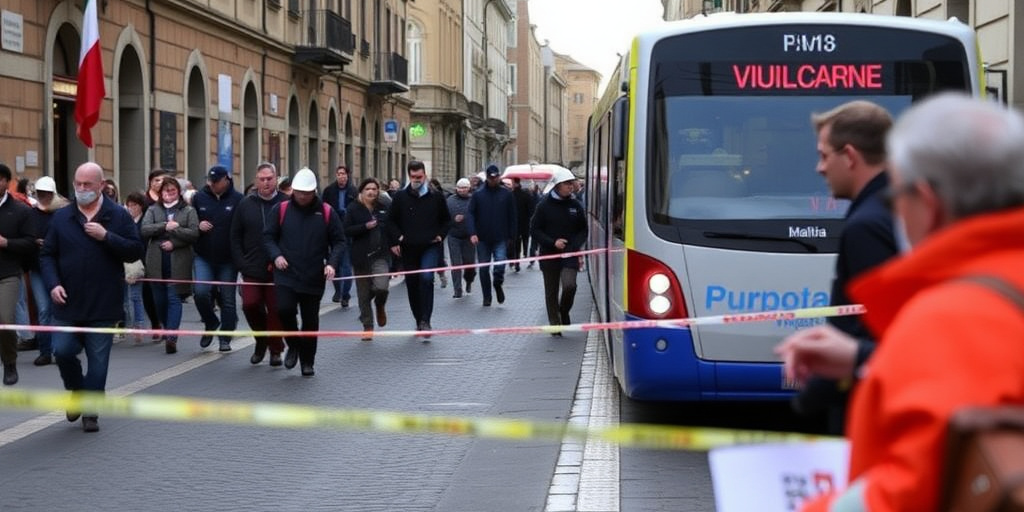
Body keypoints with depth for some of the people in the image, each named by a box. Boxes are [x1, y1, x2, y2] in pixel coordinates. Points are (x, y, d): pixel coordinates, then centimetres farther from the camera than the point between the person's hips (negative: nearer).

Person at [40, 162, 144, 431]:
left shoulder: (118, 216, -1)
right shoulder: (62, 217, 4)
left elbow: (135, 251, -6)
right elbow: (47, 255, 7)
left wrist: (106, 236, -17)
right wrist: (53, 284, -8)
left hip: (103, 306, -2)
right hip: (68, 303, 2)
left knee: (98, 359, 3)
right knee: (62, 350, -4)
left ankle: (90, 410, 15)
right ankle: (76, 391, 25)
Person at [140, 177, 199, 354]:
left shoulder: (188, 211, 8)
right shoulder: (153, 210, 14)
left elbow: (194, 233, -4)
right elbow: (144, 230, -2)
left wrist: (174, 238, -14)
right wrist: (165, 226, -14)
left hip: (178, 262, -3)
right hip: (157, 262, 3)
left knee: (174, 298, -9)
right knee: (159, 299, 8)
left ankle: (171, 336, -15)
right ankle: (168, 329, 28)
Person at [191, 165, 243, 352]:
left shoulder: (237, 200, -6)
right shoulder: (199, 198, 1)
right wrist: (198, 226, -11)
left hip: (228, 259, -1)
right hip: (204, 257, 2)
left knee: (227, 299, 5)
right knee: (201, 292, -13)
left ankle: (225, 338, 17)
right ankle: (211, 323, 14)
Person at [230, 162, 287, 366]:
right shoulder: (245, 205, 6)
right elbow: (235, 237, 9)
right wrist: (241, 264, 0)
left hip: (278, 271, -2)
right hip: (252, 270, 2)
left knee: (275, 309, 1)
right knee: (250, 304, -8)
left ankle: (275, 349, 16)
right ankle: (262, 339, 17)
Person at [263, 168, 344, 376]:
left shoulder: (326, 212, 0)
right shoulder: (281, 209, 1)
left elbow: (338, 241, 5)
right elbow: (268, 236, 7)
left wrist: (332, 263, -11)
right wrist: (276, 255, -11)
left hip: (314, 278, 1)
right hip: (286, 275, -1)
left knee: (310, 320, 7)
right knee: (285, 309, -20)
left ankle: (307, 361, 23)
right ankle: (294, 345, 8)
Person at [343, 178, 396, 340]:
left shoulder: (383, 209, 9)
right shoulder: (354, 208, 0)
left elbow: (391, 231, 15)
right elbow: (346, 231, -7)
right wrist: (365, 226, -18)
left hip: (380, 255, 1)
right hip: (361, 257, -1)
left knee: (381, 287, -19)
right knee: (364, 293, 4)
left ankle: (380, 307, 15)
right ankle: (367, 326, 16)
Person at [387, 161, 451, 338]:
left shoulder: (436, 197, 3)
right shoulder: (400, 197, 2)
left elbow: (446, 220, 17)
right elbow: (391, 221, 11)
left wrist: (440, 235, 3)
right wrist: (394, 242, 1)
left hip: (430, 247, -2)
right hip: (408, 249, 2)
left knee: (426, 278, -23)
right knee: (412, 286, 8)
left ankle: (425, 321, -21)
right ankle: (419, 321, 25)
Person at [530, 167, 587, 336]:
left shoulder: (575, 206, 5)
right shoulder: (544, 205, -3)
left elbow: (583, 230, 12)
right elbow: (534, 230, -2)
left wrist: (575, 244, -8)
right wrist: (553, 242, -14)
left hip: (570, 254, 1)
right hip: (549, 255, -1)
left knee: (569, 285, -18)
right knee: (551, 291, 5)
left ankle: (564, 312, 11)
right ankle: (555, 326, 18)